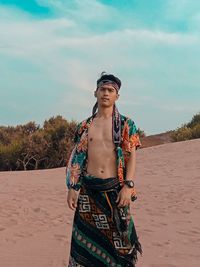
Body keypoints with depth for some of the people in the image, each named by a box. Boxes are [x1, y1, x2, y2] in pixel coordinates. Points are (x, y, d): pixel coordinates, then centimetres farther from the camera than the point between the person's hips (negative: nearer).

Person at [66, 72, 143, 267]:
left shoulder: (126, 124, 3)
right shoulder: (85, 125, 9)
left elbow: (131, 156, -2)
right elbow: (77, 158, 10)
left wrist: (128, 186, -13)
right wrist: (72, 187, 4)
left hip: (115, 188, -2)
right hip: (88, 189, 2)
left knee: (115, 235, 3)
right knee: (86, 237, 6)